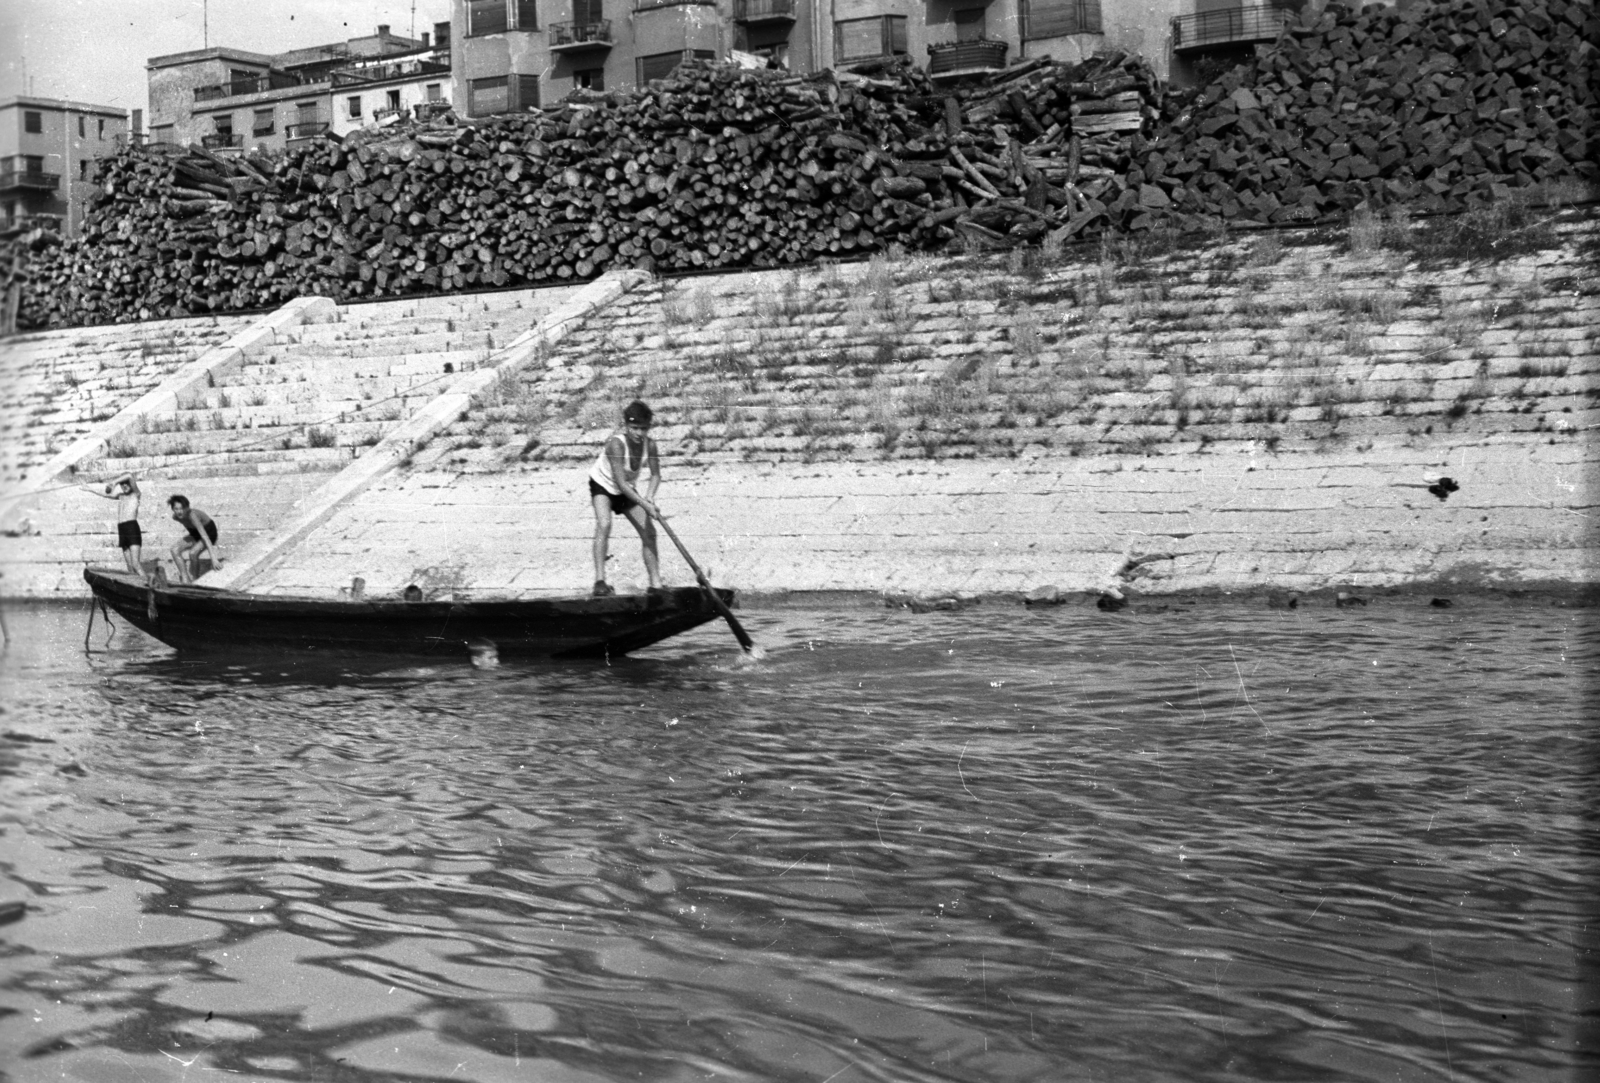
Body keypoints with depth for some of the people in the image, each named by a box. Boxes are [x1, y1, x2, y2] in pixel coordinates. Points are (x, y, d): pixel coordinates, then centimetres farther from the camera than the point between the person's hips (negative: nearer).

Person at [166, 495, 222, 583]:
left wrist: (213, 558, -47)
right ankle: (185, 580, -15)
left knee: (192, 552, -31)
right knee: (175, 550, -17)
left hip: (210, 533, -7)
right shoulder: (175, 517, -16)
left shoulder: (192, 515, -36)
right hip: (195, 534, 7)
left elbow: (204, 536, -42)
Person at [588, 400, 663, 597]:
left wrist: (649, 497, -31)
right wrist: (645, 505, -43)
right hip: (603, 485, -5)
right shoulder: (616, 443, -36)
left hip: (627, 491, 6)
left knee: (649, 532, 0)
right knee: (604, 524, -29)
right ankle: (600, 581, -31)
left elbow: (655, 475, -11)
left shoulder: (649, 444, -21)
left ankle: (656, 584, 7)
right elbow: (620, 482, -39)